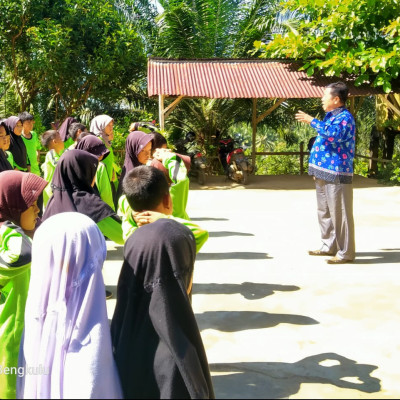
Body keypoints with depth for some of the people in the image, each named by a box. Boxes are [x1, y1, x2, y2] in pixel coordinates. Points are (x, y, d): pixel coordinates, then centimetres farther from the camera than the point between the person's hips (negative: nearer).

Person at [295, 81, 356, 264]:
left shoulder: (345, 117, -15)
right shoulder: (330, 116, 17)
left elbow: (333, 133, -34)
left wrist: (311, 121, -27)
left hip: (337, 174, -10)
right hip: (323, 172, 10)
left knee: (339, 213, -5)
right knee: (324, 212, 16)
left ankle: (346, 252, 2)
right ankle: (329, 246, 28)